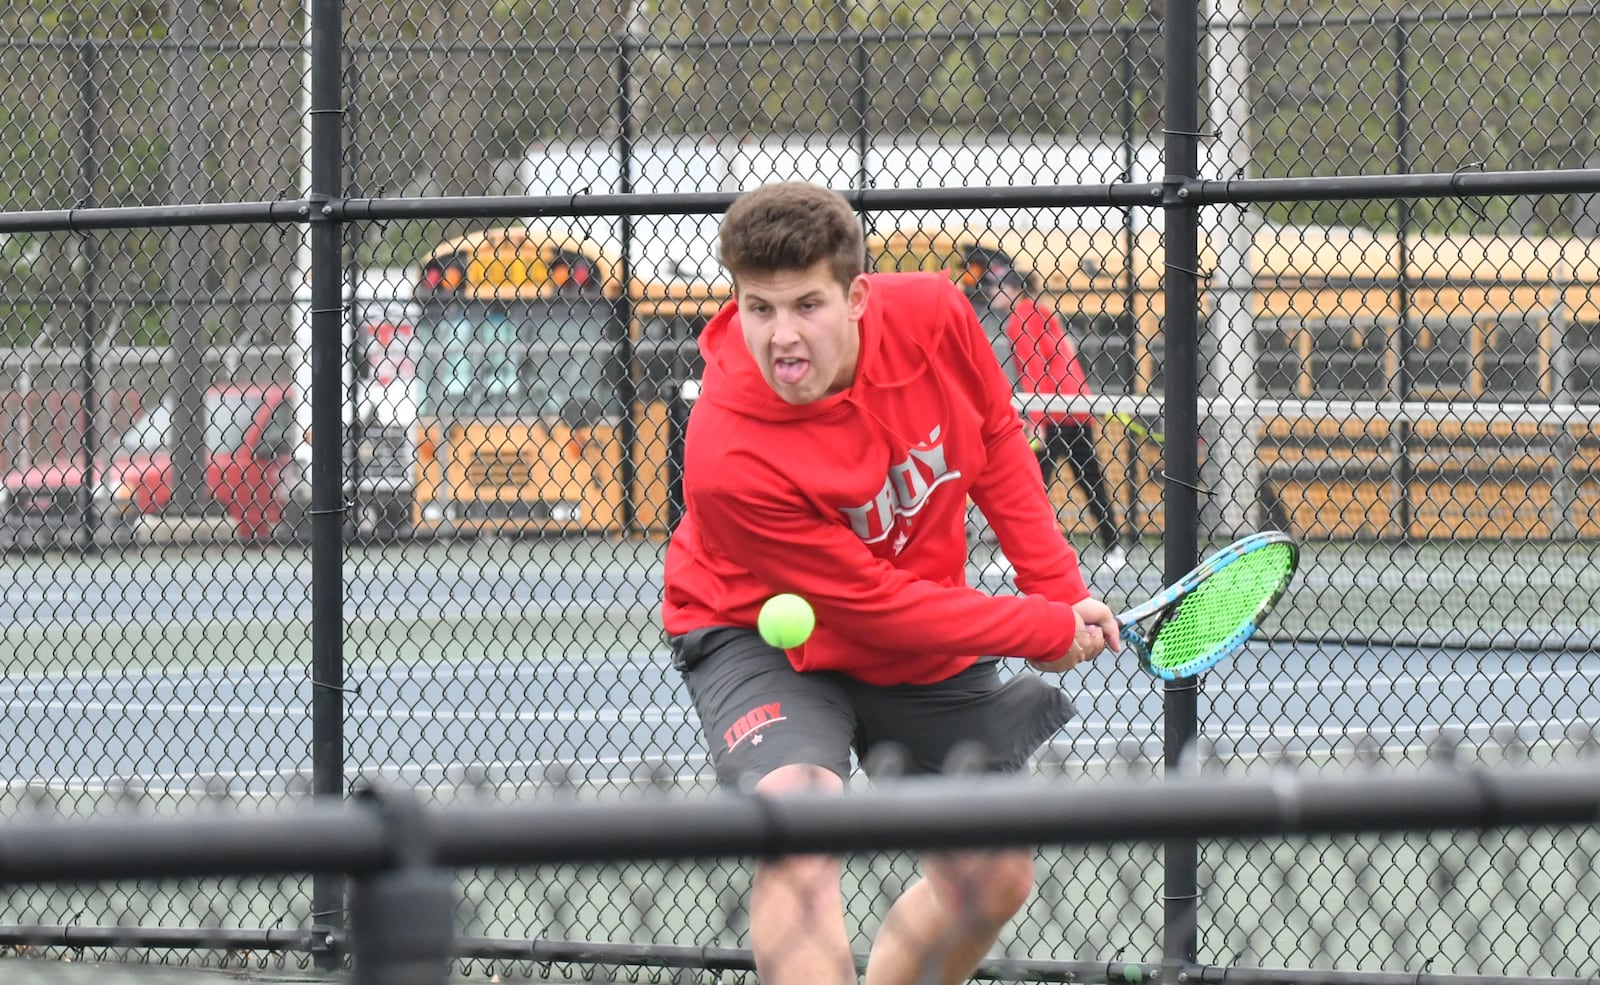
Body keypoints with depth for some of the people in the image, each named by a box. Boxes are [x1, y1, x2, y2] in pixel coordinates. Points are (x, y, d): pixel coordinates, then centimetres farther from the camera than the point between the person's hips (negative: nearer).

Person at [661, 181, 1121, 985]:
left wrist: (1060, 589, -2)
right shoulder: (727, 457, -35)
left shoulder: (934, 316, -22)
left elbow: (997, 443, 1)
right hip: (764, 638, -6)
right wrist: (1050, 631, -20)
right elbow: (874, 604, -27)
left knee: (995, 880, 8)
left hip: (928, 648, 6)